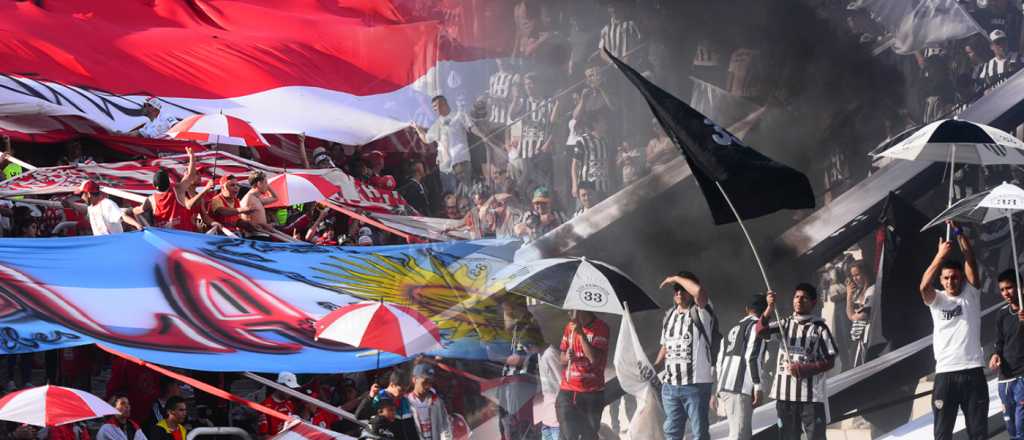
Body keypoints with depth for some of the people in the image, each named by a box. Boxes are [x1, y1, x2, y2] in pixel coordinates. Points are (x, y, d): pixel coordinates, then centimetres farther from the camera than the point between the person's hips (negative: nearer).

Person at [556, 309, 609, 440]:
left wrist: (581, 333, -20)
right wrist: (567, 357, -7)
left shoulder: (600, 328, -7)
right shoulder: (569, 327, 10)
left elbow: (594, 358, -17)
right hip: (567, 391, 4)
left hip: (592, 393, -4)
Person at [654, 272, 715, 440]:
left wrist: (676, 278, -15)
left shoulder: (700, 314, -7)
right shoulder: (669, 316, 14)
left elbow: (699, 290, -28)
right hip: (670, 384, 6)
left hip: (696, 384, -6)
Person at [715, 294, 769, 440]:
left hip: (724, 388, 9)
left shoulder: (734, 329, 24)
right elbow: (752, 357, -14)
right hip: (740, 390, -9)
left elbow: (720, 361, 22)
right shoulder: (757, 326, -1)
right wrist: (758, 387, -13)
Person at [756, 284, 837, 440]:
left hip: (811, 394, -4)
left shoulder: (819, 328, 0)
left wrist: (803, 370, -14)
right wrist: (770, 308, -22)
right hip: (785, 393, 4)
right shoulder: (785, 324, 10)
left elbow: (829, 361, -2)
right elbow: (761, 331, -7)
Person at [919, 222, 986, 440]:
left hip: (973, 371, 0)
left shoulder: (970, 294, 7)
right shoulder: (936, 299, 7)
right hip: (945, 373, 0)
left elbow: (970, 260, -4)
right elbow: (924, 286, -15)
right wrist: (941, 255, -20)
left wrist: (959, 232, -12)